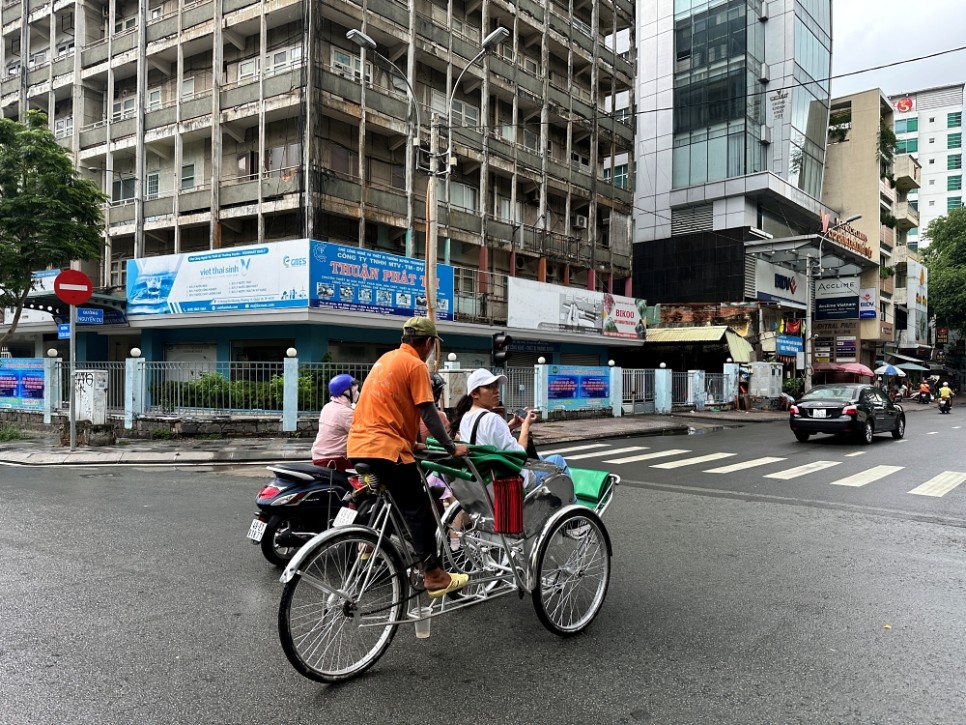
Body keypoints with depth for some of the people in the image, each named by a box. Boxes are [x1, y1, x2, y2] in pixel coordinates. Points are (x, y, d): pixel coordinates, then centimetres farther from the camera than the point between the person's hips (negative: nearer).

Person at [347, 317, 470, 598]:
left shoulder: (386, 358, 19)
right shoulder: (416, 365, -7)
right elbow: (428, 414, -11)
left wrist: (411, 441, 33)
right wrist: (451, 447, -4)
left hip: (358, 446, 9)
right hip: (386, 448, -9)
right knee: (418, 510, -2)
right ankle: (434, 576, 0)